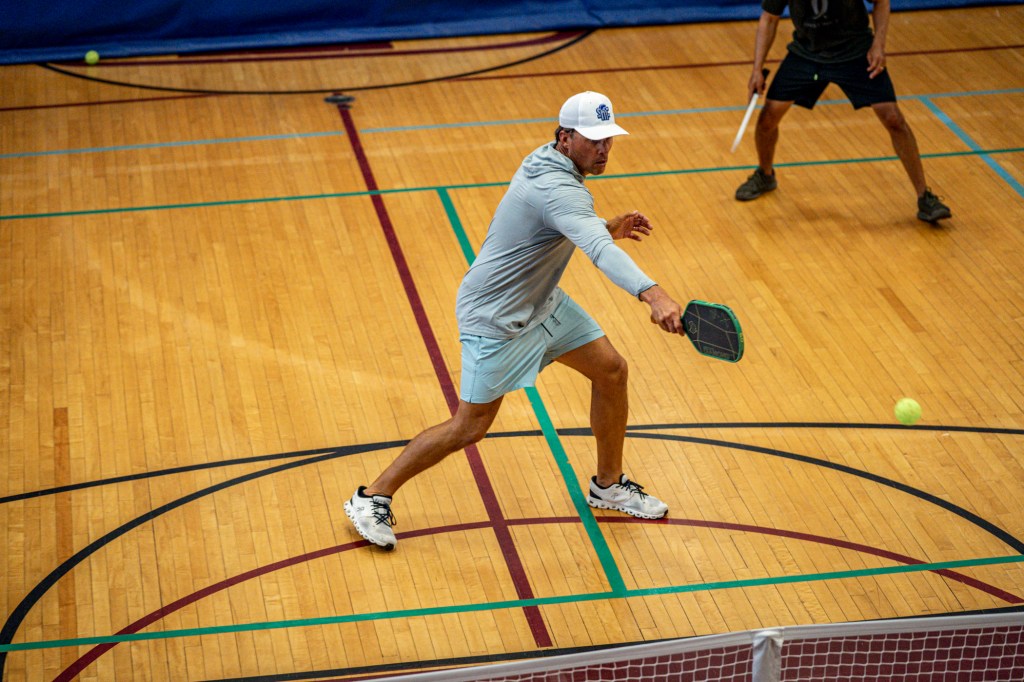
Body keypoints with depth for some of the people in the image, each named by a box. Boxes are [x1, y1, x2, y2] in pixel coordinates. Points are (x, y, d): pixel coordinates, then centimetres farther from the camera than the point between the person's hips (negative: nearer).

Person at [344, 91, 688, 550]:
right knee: (470, 427, -2)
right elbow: (599, 249, -50)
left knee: (611, 370, 8)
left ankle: (608, 486, 26)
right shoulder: (557, 188, -31)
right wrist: (652, 294, -63)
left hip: (541, 301, 10)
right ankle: (372, 498, 13)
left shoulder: (551, 163, 1)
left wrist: (610, 228, 6)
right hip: (495, 319, -10)